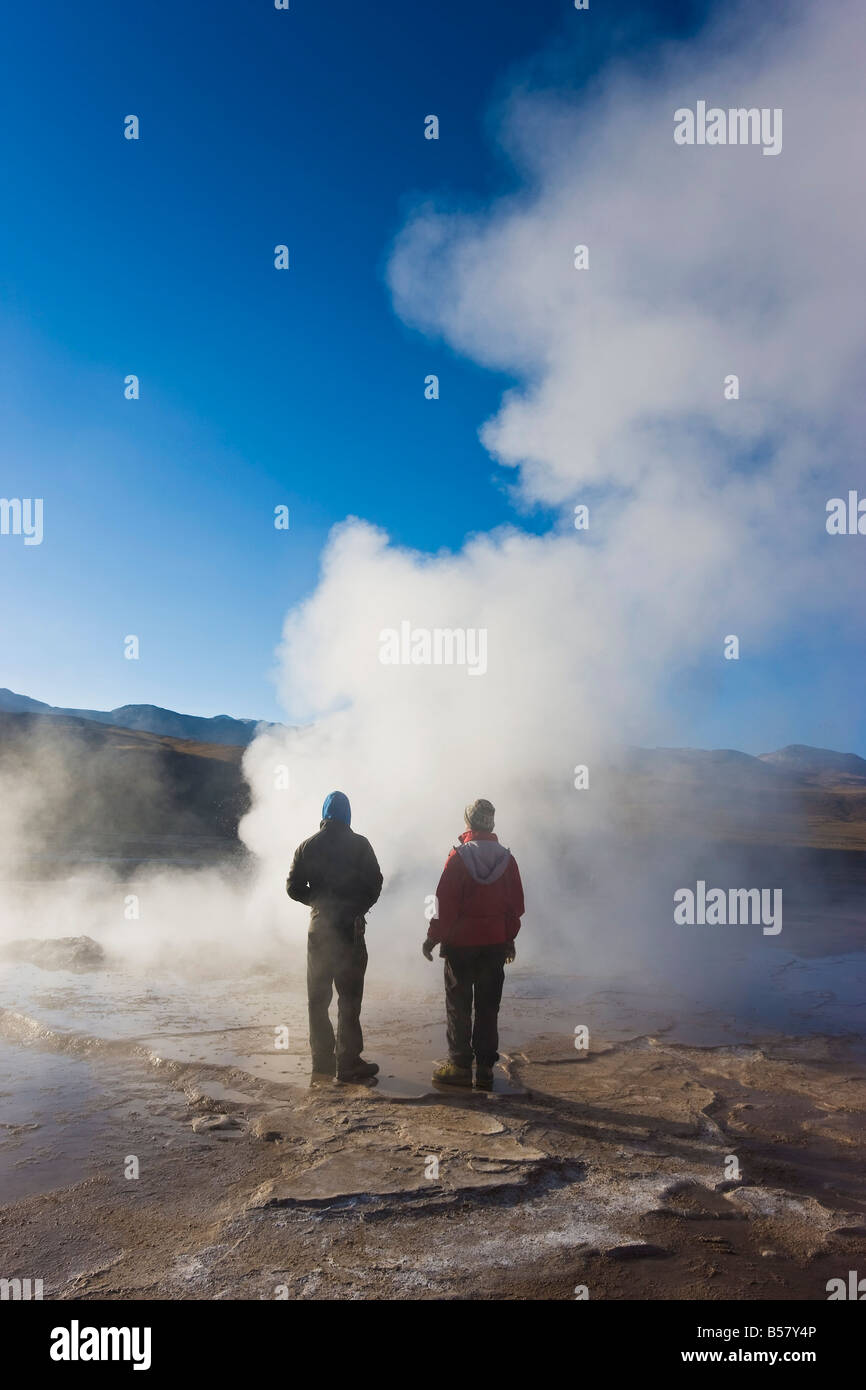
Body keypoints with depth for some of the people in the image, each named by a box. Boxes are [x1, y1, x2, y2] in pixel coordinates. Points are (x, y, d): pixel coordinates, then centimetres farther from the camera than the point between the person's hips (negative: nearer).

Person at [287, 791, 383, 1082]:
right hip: (350, 927, -3)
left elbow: (293, 887, 2)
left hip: (319, 926, 4)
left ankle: (322, 1058, 20)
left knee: (318, 996, 13)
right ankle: (348, 1062, -1)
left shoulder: (307, 846, 3)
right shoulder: (359, 844, -6)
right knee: (349, 996, -1)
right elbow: (375, 883, -8)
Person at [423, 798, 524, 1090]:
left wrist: (433, 937, -3)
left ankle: (460, 1066, 8)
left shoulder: (459, 856, -10)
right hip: (496, 943, 4)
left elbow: (445, 903, -11)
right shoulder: (507, 858, 3)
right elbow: (516, 904, 7)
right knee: (488, 1007, 9)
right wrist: (509, 939, 17)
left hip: (461, 943, -4)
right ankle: (485, 1069, 11)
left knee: (459, 1006, 5)